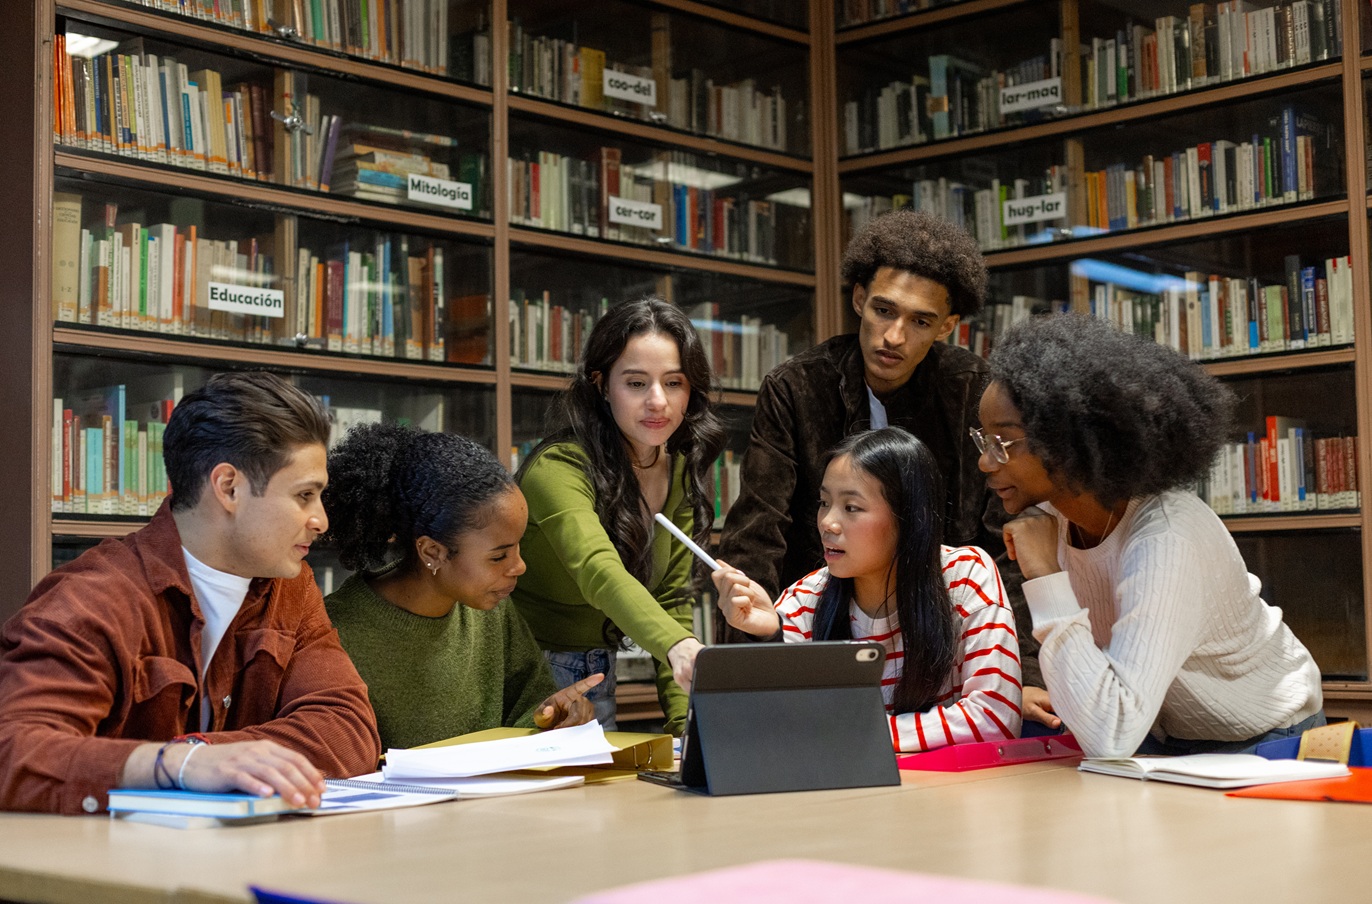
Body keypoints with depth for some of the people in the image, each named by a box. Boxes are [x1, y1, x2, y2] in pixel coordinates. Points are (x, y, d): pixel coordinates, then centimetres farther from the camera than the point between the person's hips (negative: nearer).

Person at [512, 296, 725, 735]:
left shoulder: (680, 475, -1)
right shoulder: (557, 468, -23)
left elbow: (671, 600, 3)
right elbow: (600, 573, -41)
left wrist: (686, 722, -8)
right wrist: (679, 647, -58)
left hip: (596, 681, 6)